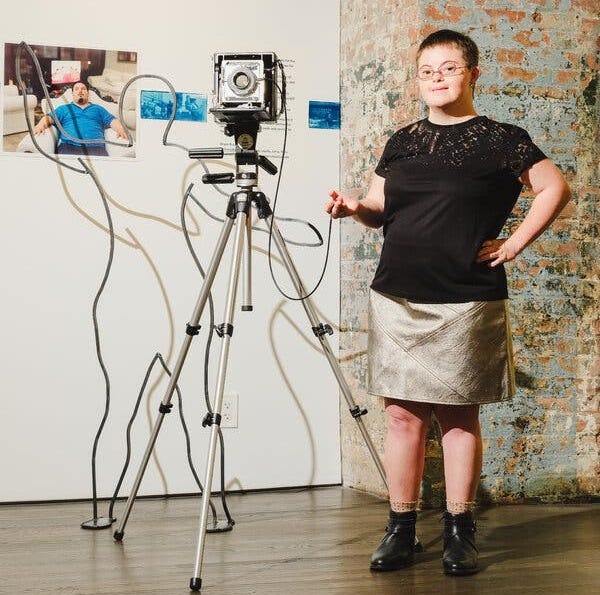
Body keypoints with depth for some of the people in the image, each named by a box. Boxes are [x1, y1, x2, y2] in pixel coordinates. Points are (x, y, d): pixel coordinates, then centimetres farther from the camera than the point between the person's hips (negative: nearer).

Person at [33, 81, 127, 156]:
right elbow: (49, 118, 16)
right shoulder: (63, 109, 31)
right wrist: (41, 125, -9)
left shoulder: (98, 109, 32)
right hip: (69, 146, 0)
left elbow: (112, 121, 20)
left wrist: (120, 130, -5)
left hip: (95, 147, 0)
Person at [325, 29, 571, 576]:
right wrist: (354, 207, -5)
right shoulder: (403, 141, 12)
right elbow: (380, 208, 16)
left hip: (466, 303, -3)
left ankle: (460, 532, 16)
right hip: (396, 299, 4)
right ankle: (401, 530, 14)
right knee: (403, 414, 5)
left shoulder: (501, 139, -1)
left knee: (459, 416, 4)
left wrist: (515, 244, -7)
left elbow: (555, 188, -1)